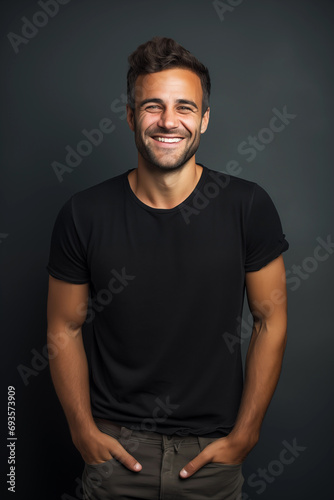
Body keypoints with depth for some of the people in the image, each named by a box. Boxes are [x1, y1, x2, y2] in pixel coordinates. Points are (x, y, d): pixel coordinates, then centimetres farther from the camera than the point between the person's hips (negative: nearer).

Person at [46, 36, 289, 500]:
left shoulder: (248, 206, -11)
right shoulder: (83, 214, -10)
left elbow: (271, 320, -5)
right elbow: (65, 329, -1)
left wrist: (244, 435, -5)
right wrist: (84, 431, -4)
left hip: (214, 447, 0)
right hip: (116, 445, 0)